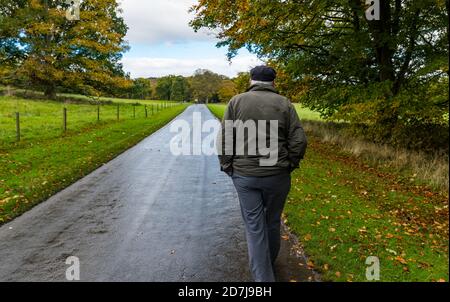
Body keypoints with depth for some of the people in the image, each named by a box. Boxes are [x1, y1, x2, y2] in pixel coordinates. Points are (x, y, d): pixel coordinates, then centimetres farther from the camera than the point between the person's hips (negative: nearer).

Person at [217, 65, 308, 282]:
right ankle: (269, 263, 42)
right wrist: (289, 165, 9)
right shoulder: (284, 103, 1)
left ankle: (263, 277, 10)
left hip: (244, 174, -1)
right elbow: (299, 140, -4)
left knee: (254, 227, 8)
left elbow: (223, 139, -4)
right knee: (273, 221, 20)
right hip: (277, 175, 1)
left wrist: (227, 166, 6)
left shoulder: (236, 101, 1)